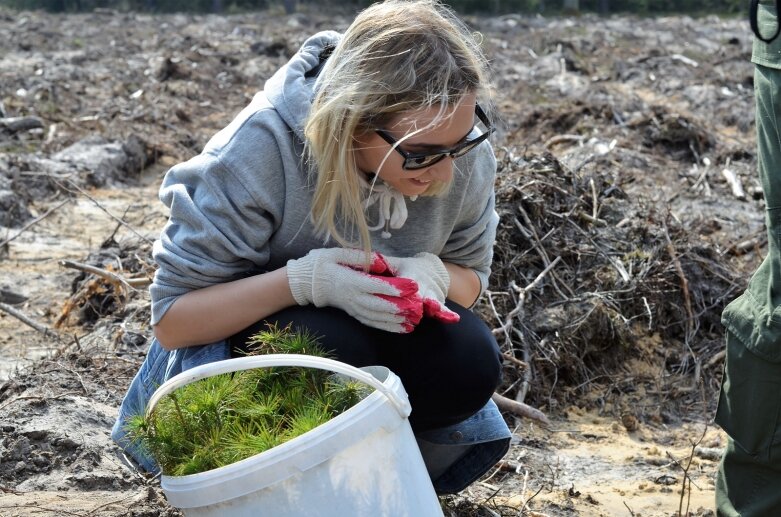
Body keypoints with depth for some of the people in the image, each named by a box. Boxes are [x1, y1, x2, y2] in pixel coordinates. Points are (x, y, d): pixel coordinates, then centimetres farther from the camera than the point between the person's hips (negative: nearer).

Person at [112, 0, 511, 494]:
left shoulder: (466, 156, -18)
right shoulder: (259, 150, -31)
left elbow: (471, 277, -1)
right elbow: (172, 319, -25)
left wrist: (433, 275, -27)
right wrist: (302, 279, -40)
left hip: (373, 332, 4)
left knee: (469, 362, -25)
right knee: (327, 349, -36)